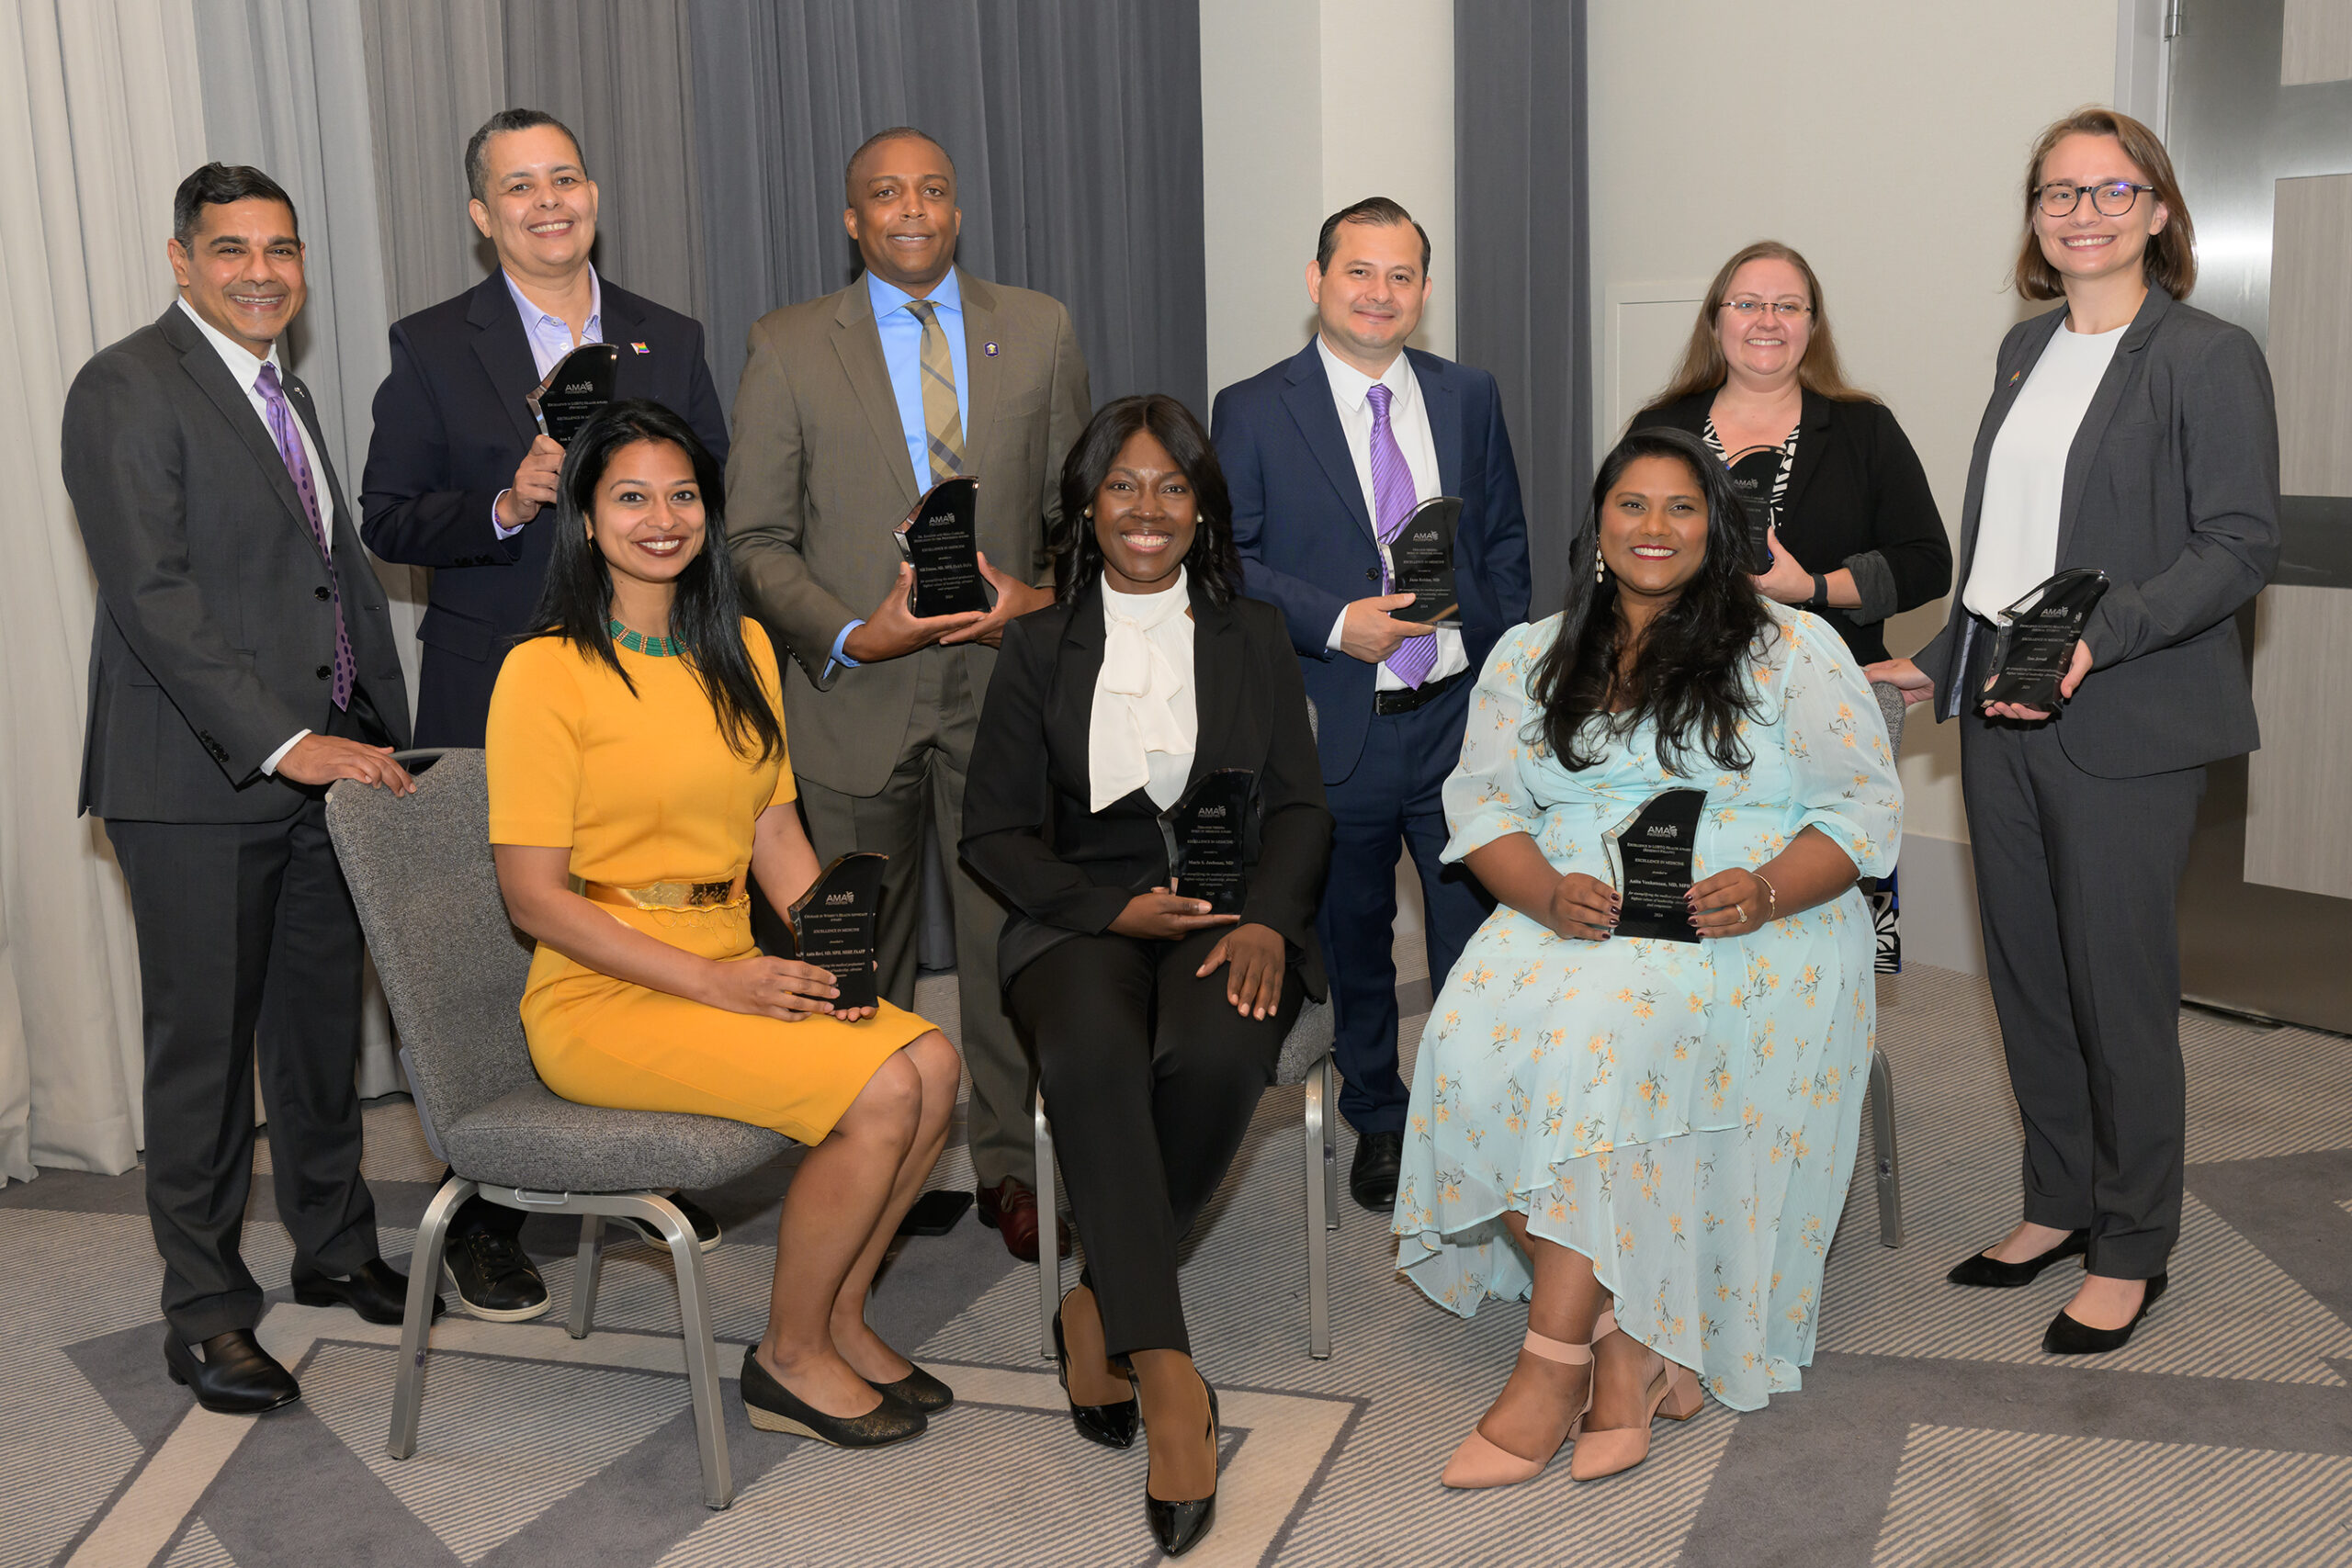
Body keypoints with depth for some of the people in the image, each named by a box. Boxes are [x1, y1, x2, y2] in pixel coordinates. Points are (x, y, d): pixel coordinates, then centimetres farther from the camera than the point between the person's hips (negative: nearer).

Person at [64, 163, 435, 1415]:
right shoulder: (127, 389, -9)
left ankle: (335, 1249, 32)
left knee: (324, 1027, 16)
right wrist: (281, 744, -22)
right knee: (204, 1051, 1)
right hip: (199, 789, -7)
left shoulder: (288, 397, 18)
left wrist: (382, 736, 11)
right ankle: (204, 1311, 14)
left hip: (324, 770, 8)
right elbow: (151, 593, -17)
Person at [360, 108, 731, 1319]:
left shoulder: (670, 342, 10)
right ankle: (485, 1218, 14)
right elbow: (387, 522, 0)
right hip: (496, 701, -2)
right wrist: (504, 506, -17)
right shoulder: (432, 347, 2)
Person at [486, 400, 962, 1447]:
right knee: (877, 1094, -22)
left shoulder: (741, 651, 12)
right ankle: (789, 1360, 0)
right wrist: (717, 982, -18)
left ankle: (839, 1318, 6)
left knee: (932, 1062, -16)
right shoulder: (546, 670, -10)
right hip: (601, 997, -7)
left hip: (732, 976, 7)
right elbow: (534, 896, -12)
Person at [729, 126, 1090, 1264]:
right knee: (856, 954, 9)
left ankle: (1010, 1168, 19)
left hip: (1003, 681, 1)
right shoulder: (788, 347, 3)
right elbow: (756, 539, 1)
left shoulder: (1039, 332, 8)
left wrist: (1042, 599, -8)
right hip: (854, 691, 0)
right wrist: (849, 633, -13)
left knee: (1011, 937, 4)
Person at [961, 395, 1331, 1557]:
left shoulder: (1253, 637, 14)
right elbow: (993, 830, 7)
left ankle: (1103, 1305, -13)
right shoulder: (1041, 647, 11)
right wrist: (1116, 909, -9)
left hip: (1234, 916, 1)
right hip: (1084, 922, 0)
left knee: (1219, 1054, -34)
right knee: (1095, 1053, -35)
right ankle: (1166, 1372, -34)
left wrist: (1265, 922, -12)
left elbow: (1298, 808, 9)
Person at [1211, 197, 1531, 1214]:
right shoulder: (1252, 412, -3)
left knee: (1480, 932, 6)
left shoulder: (1469, 397, 7)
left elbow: (1504, 542, 12)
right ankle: (1377, 1121, 32)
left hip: (1462, 718, 2)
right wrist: (1336, 623, -17)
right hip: (1335, 730, -2)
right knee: (1351, 941, 13)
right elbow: (1225, 560, -5)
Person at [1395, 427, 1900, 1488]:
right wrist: (1547, 891, -12)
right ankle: (1626, 1348, -20)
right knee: (1476, 1035, -29)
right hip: (1567, 920, 4)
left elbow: (1868, 807, 3)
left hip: (1749, 928, -3)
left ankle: (1555, 1362, -27)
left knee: (1605, 1033, -35)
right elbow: (1481, 800, 10)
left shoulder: (1793, 650, 8)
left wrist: (1766, 891, -16)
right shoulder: (1527, 657, 17)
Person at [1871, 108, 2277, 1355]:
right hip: (1999, 713, 7)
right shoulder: (2024, 349, 14)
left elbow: (2241, 543, -12)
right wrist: (1942, 662, 19)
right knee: (2024, 971, 12)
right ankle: (2057, 1205, 28)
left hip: (2122, 726, -6)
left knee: (2118, 985, 1)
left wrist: (2100, 639, -24)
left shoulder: (2208, 358, -7)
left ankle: (2129, 1251, 17)